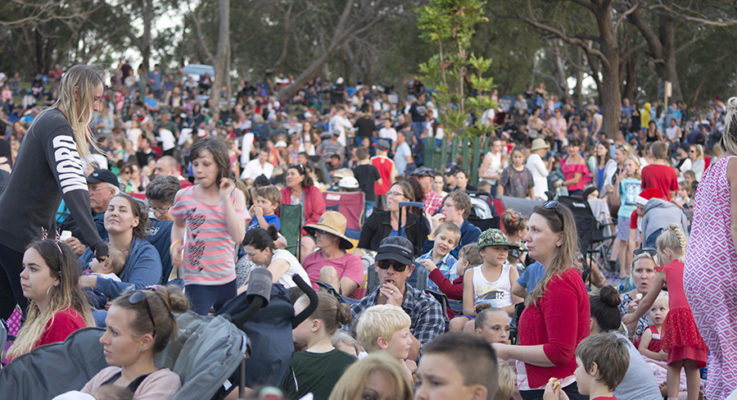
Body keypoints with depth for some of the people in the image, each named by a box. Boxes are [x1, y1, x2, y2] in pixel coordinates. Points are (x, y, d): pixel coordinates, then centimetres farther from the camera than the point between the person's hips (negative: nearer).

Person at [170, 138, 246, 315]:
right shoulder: (184, 196, -2)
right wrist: (176, 245, -1)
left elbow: (238, 236, -16)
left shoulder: (235, 196, -2)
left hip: (227, 278, 2)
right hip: (196, 281, -2)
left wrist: (225, 198, -17)